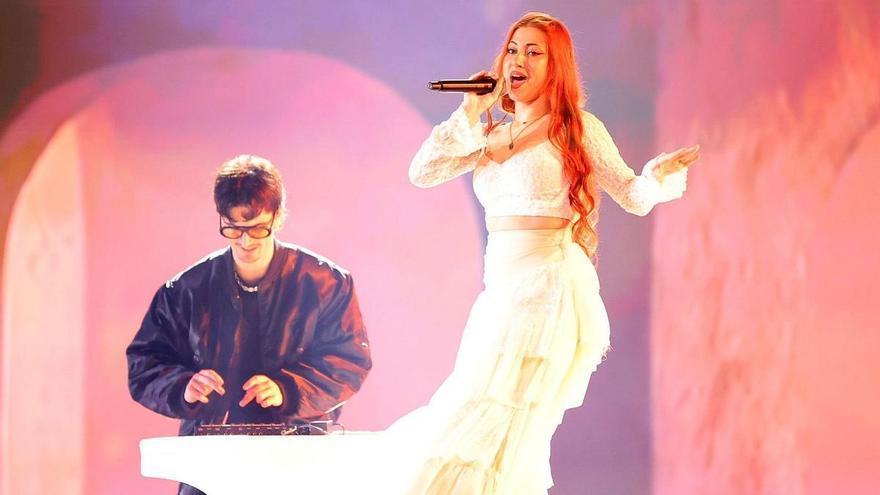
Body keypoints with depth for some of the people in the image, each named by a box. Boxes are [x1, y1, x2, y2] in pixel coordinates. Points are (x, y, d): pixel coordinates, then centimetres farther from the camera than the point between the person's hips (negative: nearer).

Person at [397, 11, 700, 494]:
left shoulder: (578, 127, 1)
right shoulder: (490, 136, 15)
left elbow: (633, 196, 0)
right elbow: (422, 172, 6)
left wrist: (661, 173, -21)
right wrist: (470, 111, 3)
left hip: (551, 289, -6)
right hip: (501, 291, 6)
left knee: (490, 425, -11)